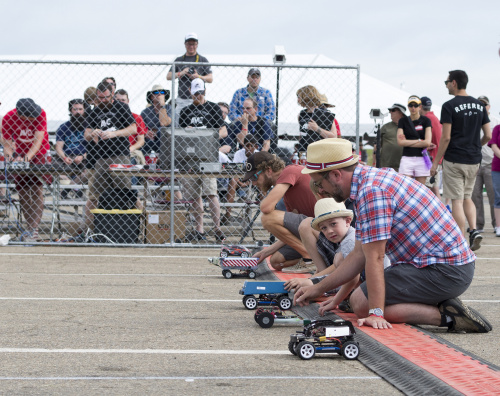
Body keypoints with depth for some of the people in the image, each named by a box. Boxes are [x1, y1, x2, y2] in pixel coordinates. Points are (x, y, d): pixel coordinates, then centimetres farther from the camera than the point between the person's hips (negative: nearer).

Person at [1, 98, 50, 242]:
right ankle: (32, 227, 9)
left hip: (39, 153, -3)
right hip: (20, 154, 3)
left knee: (36, 189, -14)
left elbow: (38, 140, -28)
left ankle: (32, 229, -19)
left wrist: (28, 157, -40)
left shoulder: (40, 114, -25)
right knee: (22, 191, 0)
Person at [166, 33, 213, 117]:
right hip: (181, 100, 3)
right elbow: (168, 76, 9)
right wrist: (181, 73, -9)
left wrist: (198, 77, -16)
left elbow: (210, 79, 2)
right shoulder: (179, 60, 15)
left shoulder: (203, 60, 8)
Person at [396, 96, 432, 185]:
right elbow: (400, 142, -3)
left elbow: (427, 142, -7)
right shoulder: (403, 121, 7)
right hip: (407, 158, 1)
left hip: (421, 158, -1)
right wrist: (419, 141, -5)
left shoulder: (425, 121, 4)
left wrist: (408, 142, -4)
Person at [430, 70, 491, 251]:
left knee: (457, 200, -1)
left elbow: (446, 137, -13)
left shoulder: (449, 106, -10)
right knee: (467, 197, 19)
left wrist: (436, 162, -6)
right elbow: (488, 135, 7)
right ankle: (474, 231, -2)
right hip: (474, 160, 6)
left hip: (454, 160, -6)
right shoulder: (479, 105, 7)